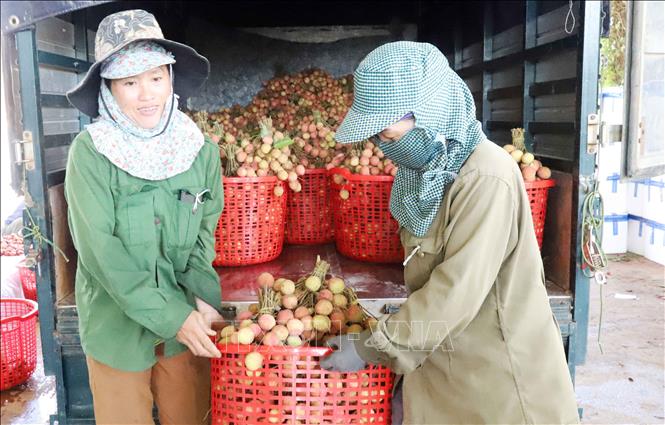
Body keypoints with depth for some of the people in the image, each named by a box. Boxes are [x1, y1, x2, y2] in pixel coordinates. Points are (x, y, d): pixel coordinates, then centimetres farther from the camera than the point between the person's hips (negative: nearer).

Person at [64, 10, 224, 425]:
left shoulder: (200, 148, -5)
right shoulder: (90, 151, -14)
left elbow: (207, 231, 0)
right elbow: (101, 251, -17)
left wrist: (203, 299, -14)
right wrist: (171, 317, -18)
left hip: (188, 319, 3)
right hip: (117, 324, -2)